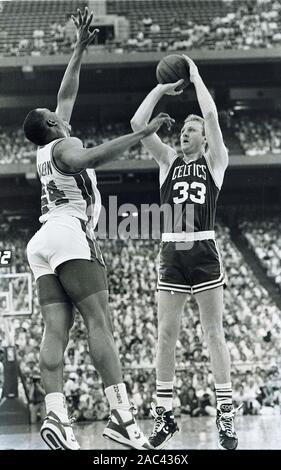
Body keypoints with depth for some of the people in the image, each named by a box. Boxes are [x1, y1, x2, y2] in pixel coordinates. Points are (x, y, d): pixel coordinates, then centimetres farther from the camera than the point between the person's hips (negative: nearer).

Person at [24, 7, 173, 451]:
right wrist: (141, 133, -25)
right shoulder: (64, 146, 3)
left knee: (56, 331, -7)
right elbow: (88, 158, -23)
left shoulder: (47, 149, 27)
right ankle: (121, 414, -25)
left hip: (42, 242, 9)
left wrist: (80, 48, 43)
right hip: (71, 235, -9)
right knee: (100, 322, -16)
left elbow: (67, 94, 38)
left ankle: (56, 414, -23)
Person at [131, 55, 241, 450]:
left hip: (204, 251, -3)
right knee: (166, 332, 1)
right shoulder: (167, 160, 16)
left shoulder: (215, 160, 8)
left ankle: (226, 414, -2)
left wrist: (195, 76, 5)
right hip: (172, 252, 3)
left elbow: (211, 114, -6)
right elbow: (137, 124, 5)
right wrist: (161, 89, 8)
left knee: (214, 331, -2)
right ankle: (164, 413, 7)